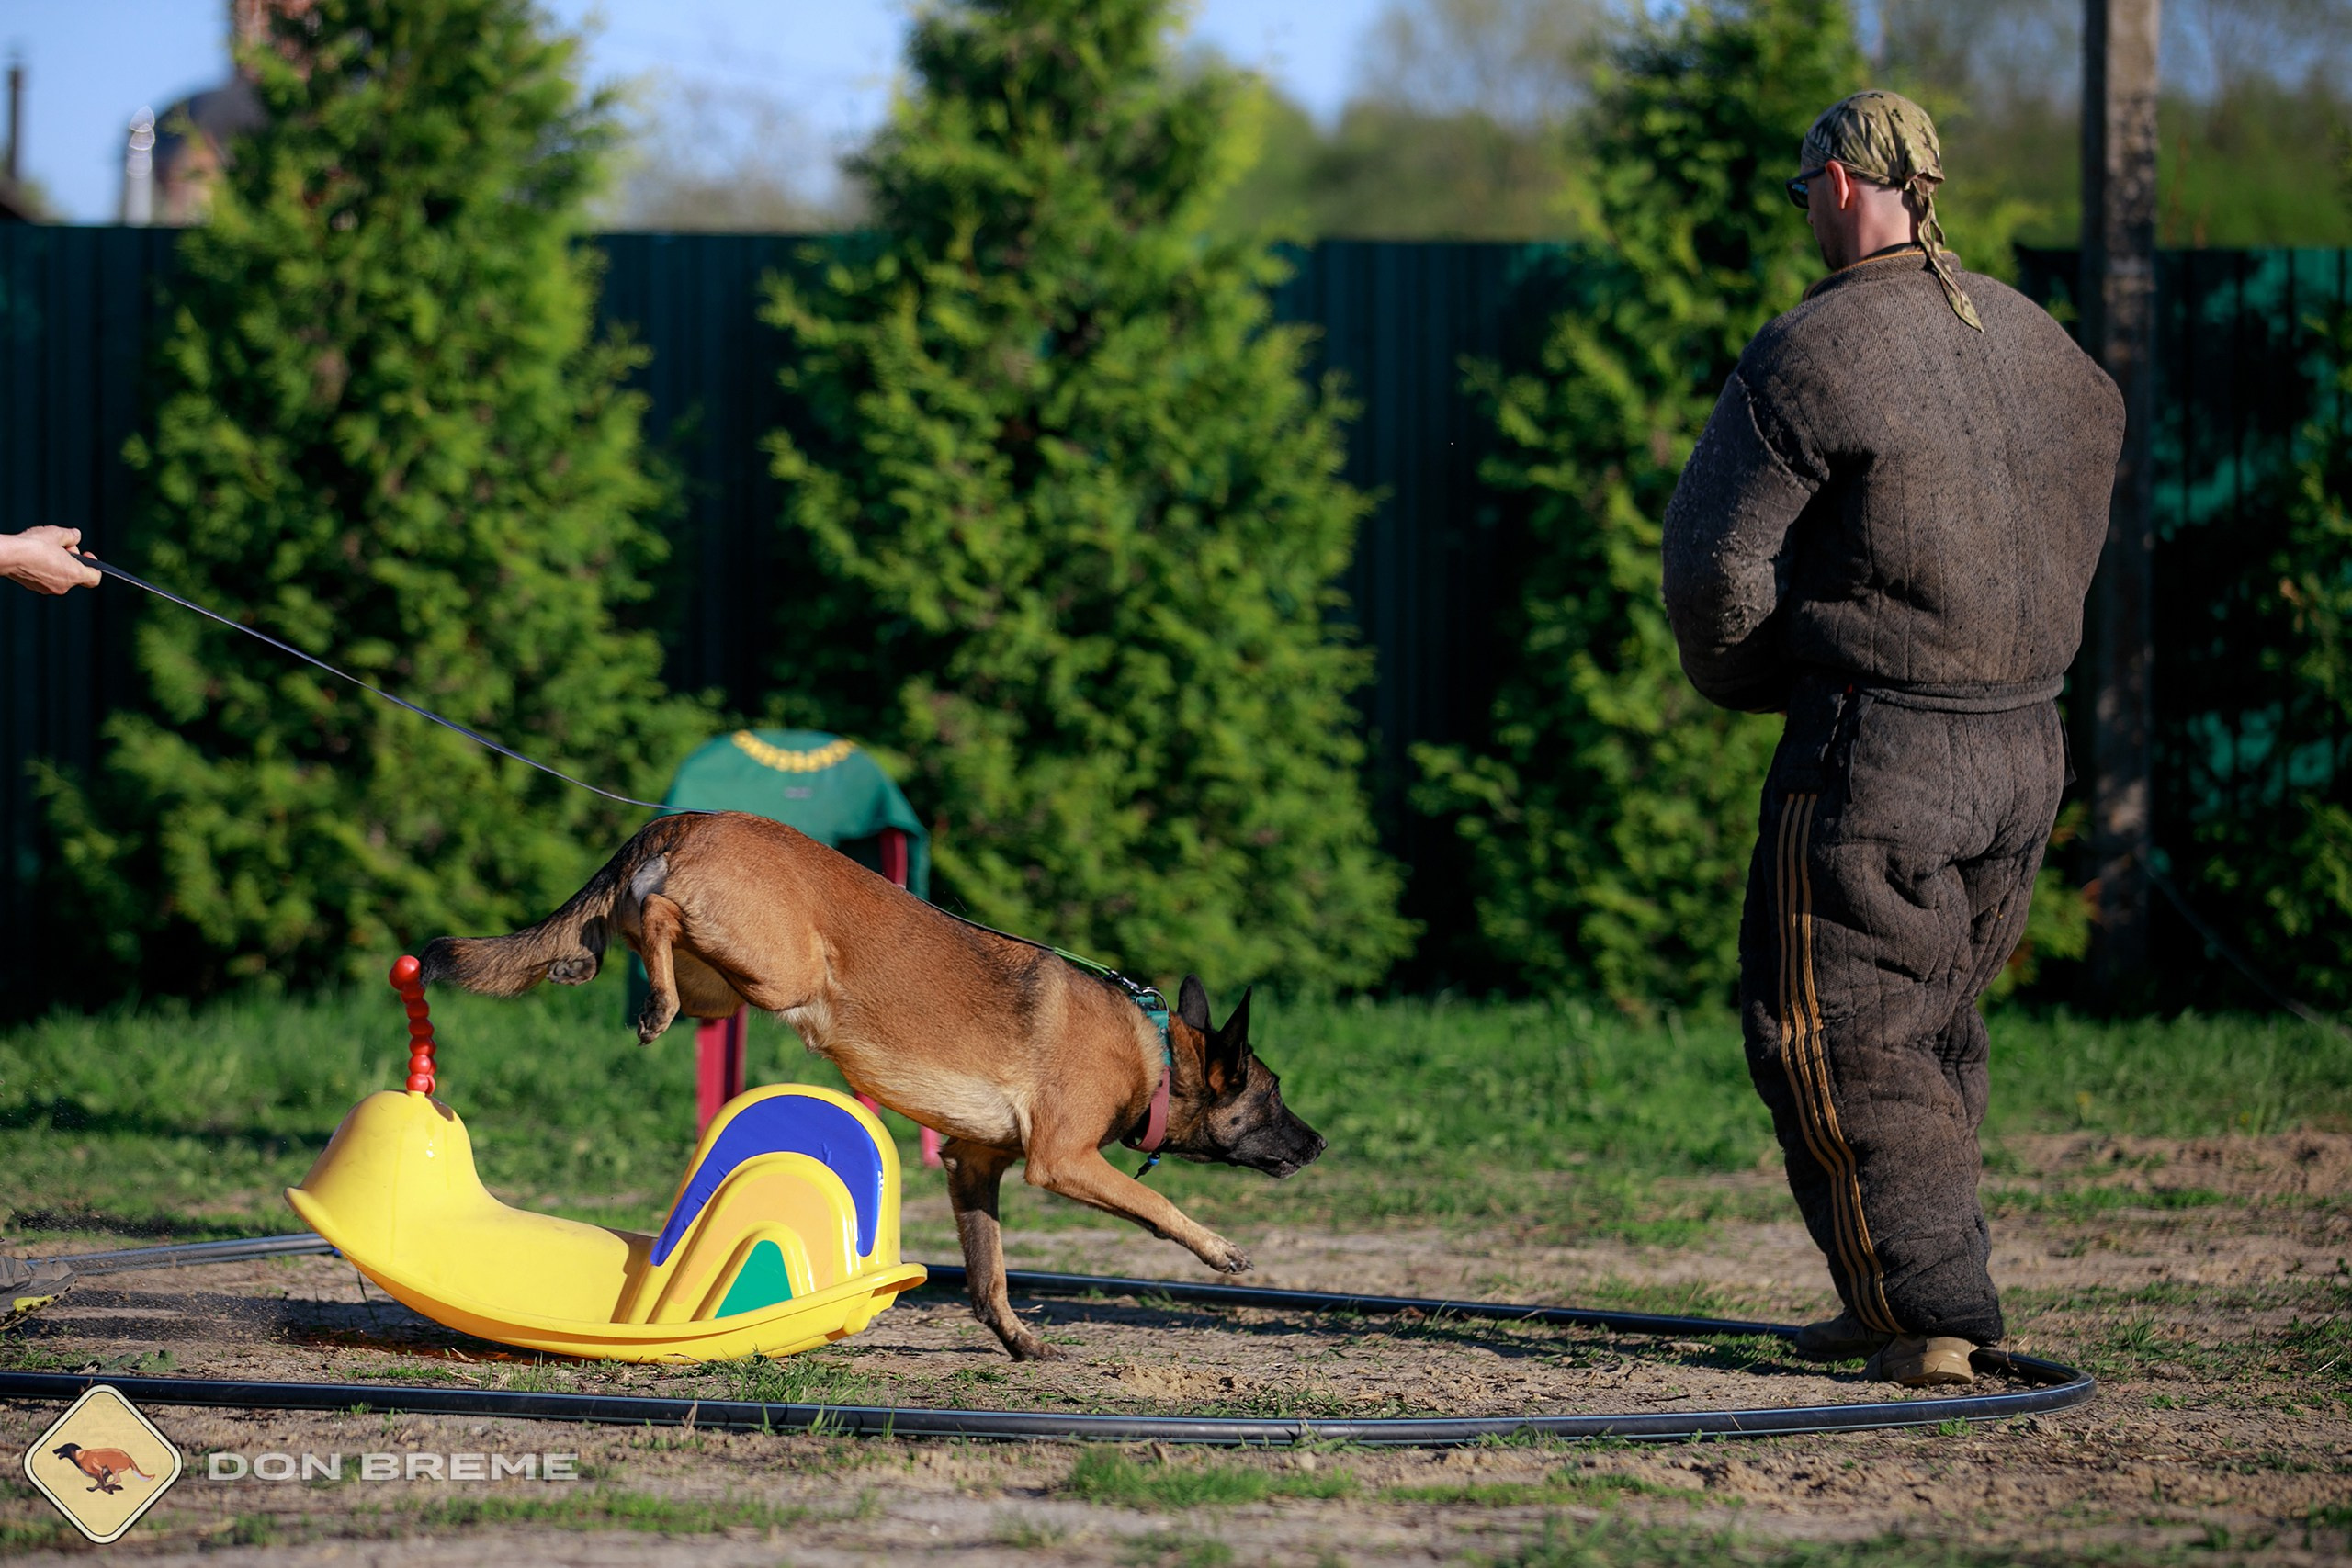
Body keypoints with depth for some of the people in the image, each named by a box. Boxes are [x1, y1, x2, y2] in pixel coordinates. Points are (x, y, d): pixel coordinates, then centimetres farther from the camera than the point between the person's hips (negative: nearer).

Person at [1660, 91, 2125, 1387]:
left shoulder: (1812, 356, -12)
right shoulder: (2040, 343, 10)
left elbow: (1715, 562, -8)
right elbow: (2076, 534, 19)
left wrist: (1743, 685, 11)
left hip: (1876, 756, -7)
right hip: (2026, 745, 7)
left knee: (1841, 1041, 2)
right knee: (1935, 1034, 17)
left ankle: (1930, 1314, -2)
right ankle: (1896, 1302, 20)